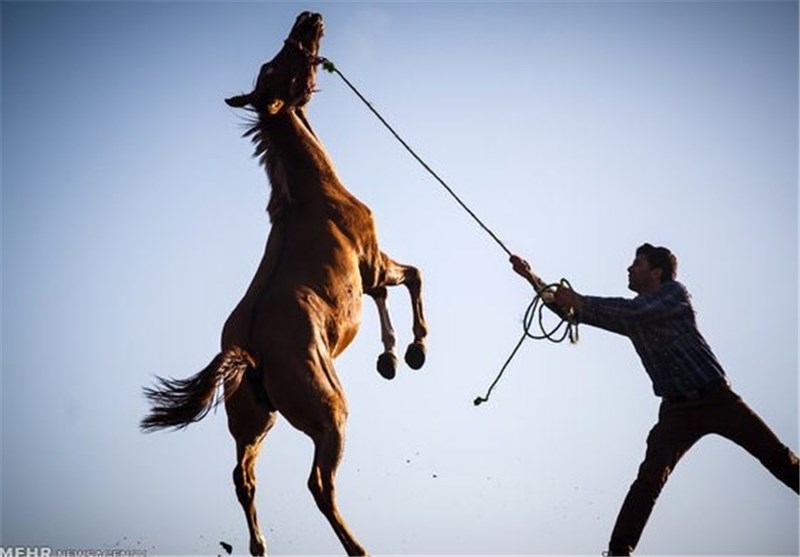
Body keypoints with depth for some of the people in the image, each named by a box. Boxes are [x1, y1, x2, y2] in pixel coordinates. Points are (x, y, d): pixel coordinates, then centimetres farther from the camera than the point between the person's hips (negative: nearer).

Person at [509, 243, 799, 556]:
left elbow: (637, 311, -19)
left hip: (718, 398, -3)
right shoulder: (627, 315, 14)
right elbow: (570, 310, 16)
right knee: (650, 478, -16)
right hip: (677, 409, 3)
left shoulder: (675, 293, -1)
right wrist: (532, 278, 10)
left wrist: (580, 301, -16)